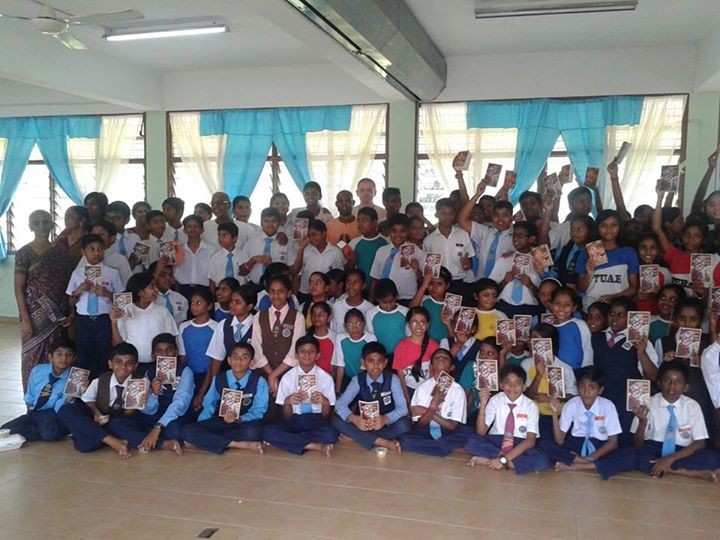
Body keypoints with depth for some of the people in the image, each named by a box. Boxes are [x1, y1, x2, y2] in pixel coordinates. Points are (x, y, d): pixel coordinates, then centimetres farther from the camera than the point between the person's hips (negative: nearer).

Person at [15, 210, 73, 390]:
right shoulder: (24, 253, -2)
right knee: (33, 358, 2)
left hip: (57, 314, 3)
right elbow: (19, 288, -5)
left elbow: (69, 284, 6)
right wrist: (25, 319, -12)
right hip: (35, 314, -3)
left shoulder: (60, 252, 7)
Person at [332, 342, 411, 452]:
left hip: (386, 423, -1)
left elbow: (402, 408, -19)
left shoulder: (392, 379, -11)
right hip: (363, 423, 1)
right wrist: (354, 419, -37)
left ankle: (353, 437, -22)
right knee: (337, 420, -24)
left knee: (404, 424, -32)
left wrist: (385, 419, -40)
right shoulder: (358, 380, -9)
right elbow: (340, 404, -16)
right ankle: (383, 442, -28)